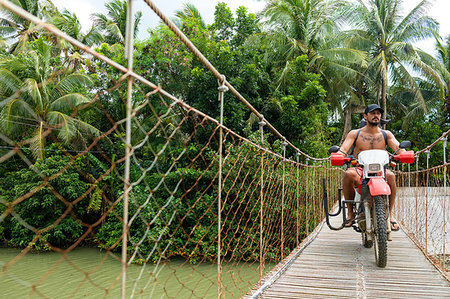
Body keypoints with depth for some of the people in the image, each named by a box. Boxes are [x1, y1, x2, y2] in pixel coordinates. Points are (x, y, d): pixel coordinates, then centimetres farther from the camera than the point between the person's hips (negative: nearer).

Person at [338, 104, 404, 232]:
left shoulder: (386, 134, 13)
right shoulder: (354, 134, 9)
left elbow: (397, 147, -4)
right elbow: (343, 149, -6)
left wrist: (402, 152, -28)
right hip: (359, 171, -1)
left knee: (390, 176, -33)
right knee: (348, 174, -35)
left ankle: (389, 214, -17)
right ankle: (350, 212, -17)